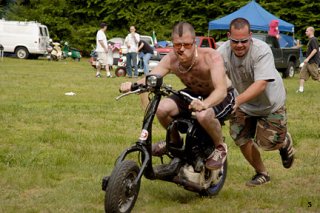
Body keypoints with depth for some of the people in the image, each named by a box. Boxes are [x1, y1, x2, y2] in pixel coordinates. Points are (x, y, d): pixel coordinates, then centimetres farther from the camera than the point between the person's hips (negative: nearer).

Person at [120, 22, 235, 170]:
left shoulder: (210, 57, -33)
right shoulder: (171, 60, -20)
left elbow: (221, 90, -44)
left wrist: (205, 104, -65)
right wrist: (132, 85, -49)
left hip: (221, 96, -5)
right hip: (194, 93, 5)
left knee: (203, 115, -38)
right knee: (162, 108, -20)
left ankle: (220, 147, -6)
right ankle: (175, 141, 12)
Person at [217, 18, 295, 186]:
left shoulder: (262, 50, -33)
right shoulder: (223, 52, -22)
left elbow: (261, 84, -41)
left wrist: (237, 100, -55)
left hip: (270, 103, -4)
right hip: (244, 103, 4)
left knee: (268, 142, -8)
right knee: (241, 138, -4)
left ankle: (284, 142, 30)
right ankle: (261, 174, 19)